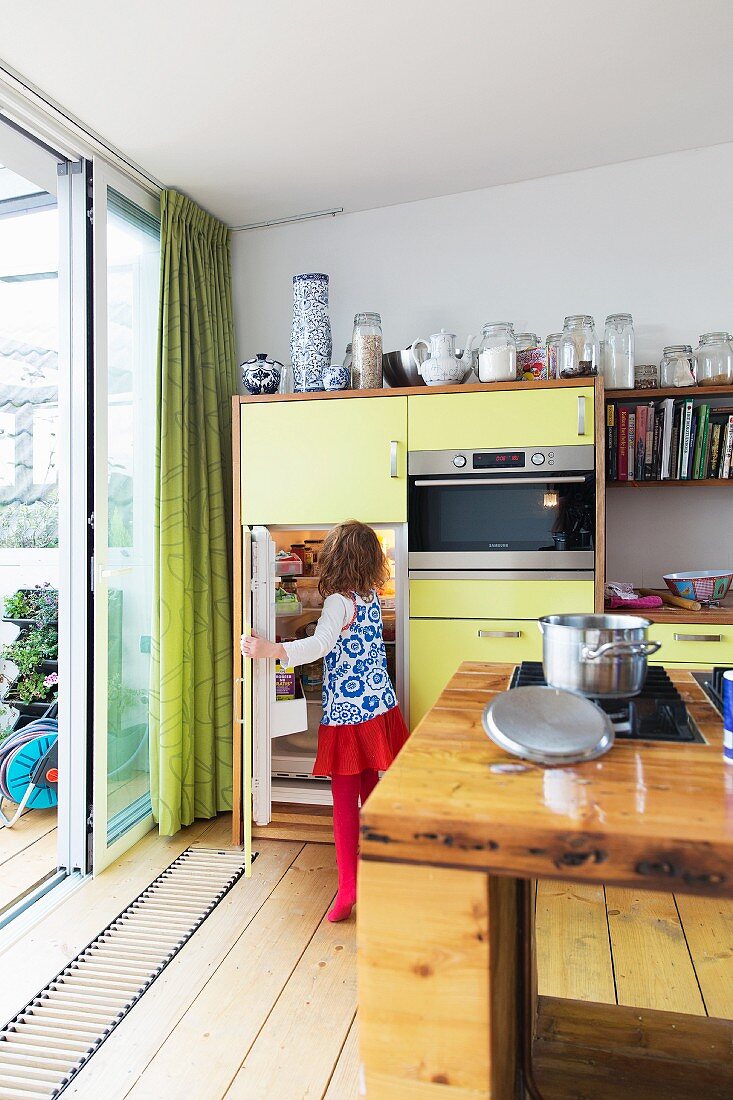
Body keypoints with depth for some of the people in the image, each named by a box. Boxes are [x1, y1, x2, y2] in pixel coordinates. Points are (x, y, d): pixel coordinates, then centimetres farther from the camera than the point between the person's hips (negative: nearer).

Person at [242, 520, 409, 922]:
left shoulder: (339, 602, -15)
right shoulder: (372, 596, 7)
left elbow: (319, 645, -32)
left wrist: (269, 649, -41)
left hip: (346, 713, -7)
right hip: (380, 706, 7)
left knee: (344, 798, 0)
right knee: (369, 787, 20)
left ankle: (348, 887, 2)